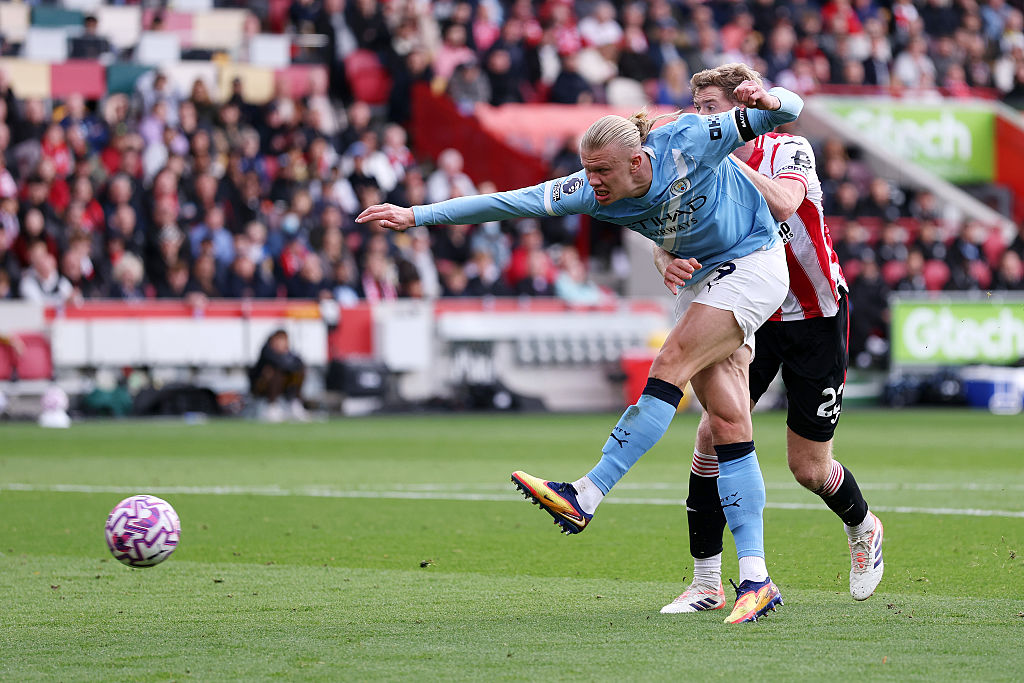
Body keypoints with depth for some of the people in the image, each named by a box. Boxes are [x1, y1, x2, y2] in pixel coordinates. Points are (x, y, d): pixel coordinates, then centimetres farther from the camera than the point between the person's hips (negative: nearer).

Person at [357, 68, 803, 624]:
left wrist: (769, 102, -41)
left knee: (669, 369, -23)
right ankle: (756, 579, -2)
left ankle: (585, 496, -26)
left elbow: (788, 112, -17)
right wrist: (418, 216, -16)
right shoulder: (594, 192, -11)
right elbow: (510, 202, -12)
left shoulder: (688, 143, -24)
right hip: (700, 279, 6)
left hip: (754, 263, -6)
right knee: (726, 422, -1)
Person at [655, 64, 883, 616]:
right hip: (754, 317, 4)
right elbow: (668, 237, -12)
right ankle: (706, 582, -5)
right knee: (714, 432, -14)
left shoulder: (789, 151, -16)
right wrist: (668, 261, -35)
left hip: (817, 320, -4)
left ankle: (864, 530, 35)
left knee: (808, 468, 1)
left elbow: (783, 203, -37)